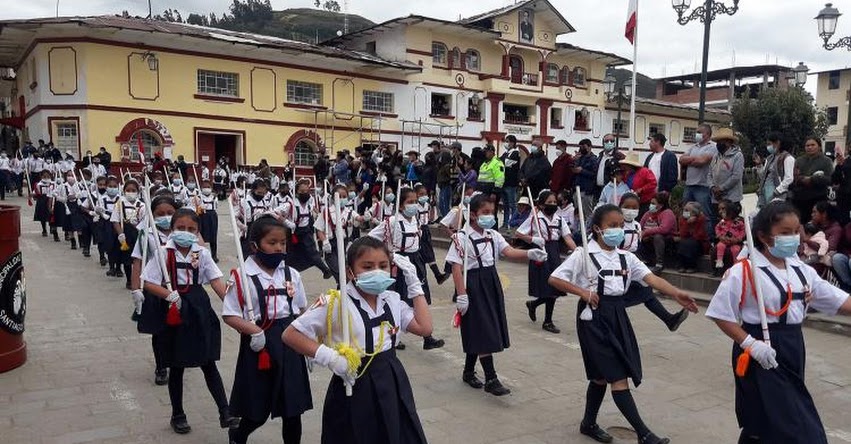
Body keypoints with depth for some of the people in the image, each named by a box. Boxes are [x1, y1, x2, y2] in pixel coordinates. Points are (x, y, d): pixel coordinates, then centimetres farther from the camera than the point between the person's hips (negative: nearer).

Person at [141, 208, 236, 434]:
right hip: (175, 311, -2)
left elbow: (215, 280, -8)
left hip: (199, 308, 2)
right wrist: (171, 296, -24)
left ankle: (225, 413, 8)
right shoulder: (164, 253, -7)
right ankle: (177, 415, 28)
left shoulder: (202, 253, 0)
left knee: (208, 363, 6)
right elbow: (149, 284, -9)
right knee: (176, 366, 11)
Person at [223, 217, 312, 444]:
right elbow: (229, 315, -11)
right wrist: (255, 331, -25)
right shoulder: (243, 277, -12)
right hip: (260, 345, -4)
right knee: (258, 410, 10)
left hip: (289, 344, 4)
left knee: (293, 407, 11)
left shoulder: (292, 275, 3)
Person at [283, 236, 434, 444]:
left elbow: (424, 328, -1)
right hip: (355, 389, -5)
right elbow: (290, 334, -12)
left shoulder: (392, 300, 4)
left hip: (391, 383, 5)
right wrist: (328, 356, -21)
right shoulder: (336, 303, -15)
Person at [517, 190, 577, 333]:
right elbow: (519, 233, -3)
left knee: (554, 289, 7)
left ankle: (533, 304, 34)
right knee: (548, 289, -3)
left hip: (555, 255, 5)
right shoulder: (534, 218, -6)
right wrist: (533, 239, -17)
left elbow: (567, 237, -4)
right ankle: (548, 321, 13)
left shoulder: (559, 220, 6)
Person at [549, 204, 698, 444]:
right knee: (618, 376, -7)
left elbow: (651, 278, -7)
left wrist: (676, 294, -23)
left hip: (617, 314, 7)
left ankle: (589, 423, 34)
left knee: (602, 375, 16)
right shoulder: (584, 254, -9)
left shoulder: (626, 257, 6)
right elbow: (554, 279, -9)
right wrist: (582, 292, -19)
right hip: (593, 315, -6)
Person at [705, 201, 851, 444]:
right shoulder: (744, 271, -16)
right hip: (762, 354, -7)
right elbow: (721, 314, -14)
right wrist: (750, 344, -20)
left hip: (792, 349, 7)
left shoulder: (802, 271, 5)